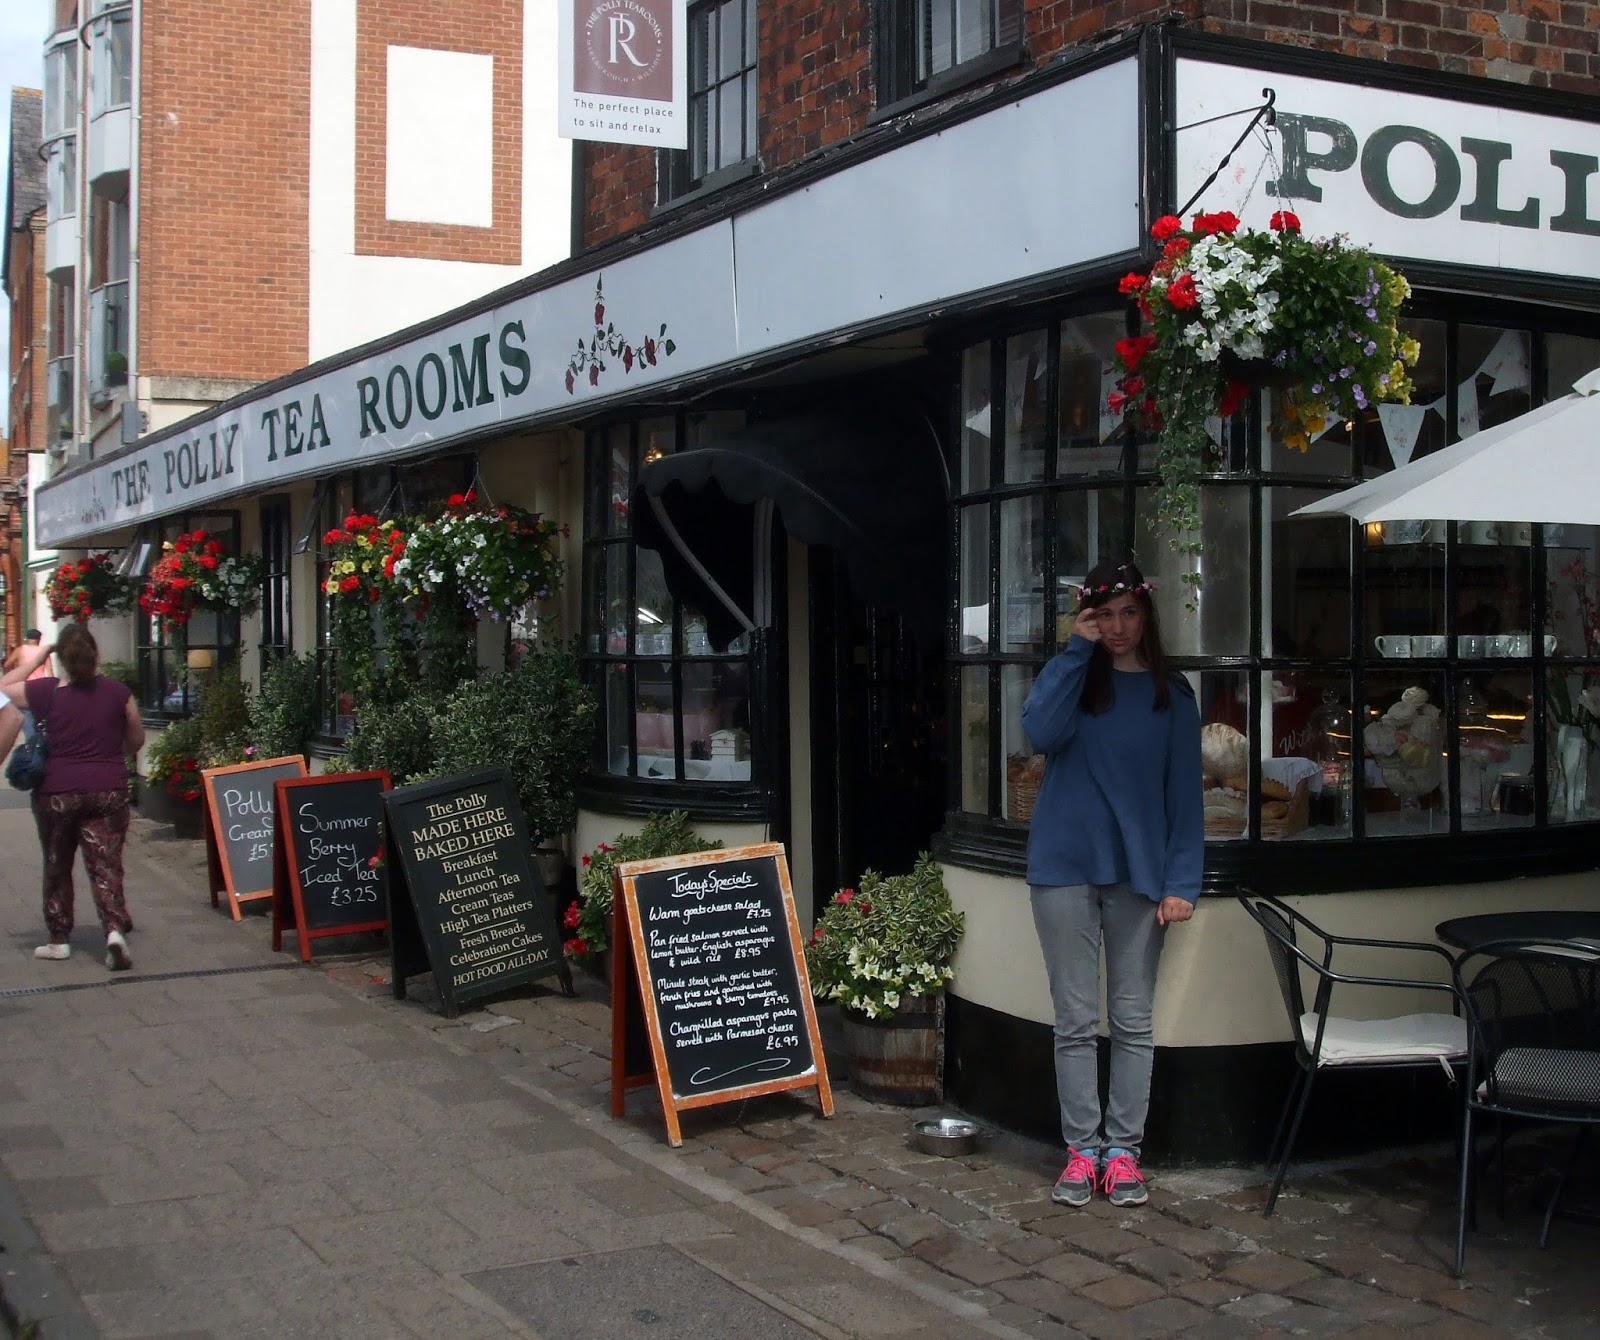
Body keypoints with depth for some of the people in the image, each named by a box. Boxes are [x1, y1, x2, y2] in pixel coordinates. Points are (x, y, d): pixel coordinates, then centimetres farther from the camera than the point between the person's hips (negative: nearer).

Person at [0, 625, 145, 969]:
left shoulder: (45, 692, -7)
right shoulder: (117, 692, -3)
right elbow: (136, 740, 9)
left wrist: (31, 661, 17)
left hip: (57, 793, 0)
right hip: (109, 791, 1)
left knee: (57, 867, 16)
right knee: (106, 866, 3)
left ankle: (59, 939, 22)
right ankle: (115, 930, -16)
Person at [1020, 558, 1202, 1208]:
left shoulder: (1171, 693, 6)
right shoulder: (1069, 675, 4)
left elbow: (1184, 792, 3)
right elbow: (1040, 732, -17)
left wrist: (1182, 881, -6)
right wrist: (1077, 650, -14)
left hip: (1140, 871, 1)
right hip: (1066, 865, -1)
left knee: (1133, 1020, 6)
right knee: (1076, 1020, 4)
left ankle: (1123, 1150, 14)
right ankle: (1082, 1149, 12)